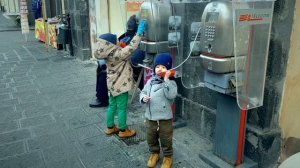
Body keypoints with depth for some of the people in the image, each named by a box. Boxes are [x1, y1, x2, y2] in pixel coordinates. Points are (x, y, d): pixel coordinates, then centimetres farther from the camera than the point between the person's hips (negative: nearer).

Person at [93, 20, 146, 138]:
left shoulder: (108, 54, -2)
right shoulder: (117, 54, -27)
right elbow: (131, 48, -28)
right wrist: (139, 33, -24)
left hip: (113, 84, 8)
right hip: (120, 85, -8)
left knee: (112, 106, 19)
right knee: (122, 108, 5)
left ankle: (110, 127, 33)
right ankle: (123, 131, 18)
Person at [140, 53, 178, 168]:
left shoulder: (171, 82, -11)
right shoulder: (150, 81, 2)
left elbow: (171, 95, -28)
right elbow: (143, 92, 11)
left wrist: (166, 80, -29)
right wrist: (143, 98, -12)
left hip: (165, 118, -4)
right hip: (150, 117, 4)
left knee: (165, 139, 11)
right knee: (151, 138, 19)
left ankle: (167, 156, 33)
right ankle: (154, 153, 42)